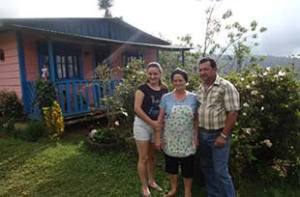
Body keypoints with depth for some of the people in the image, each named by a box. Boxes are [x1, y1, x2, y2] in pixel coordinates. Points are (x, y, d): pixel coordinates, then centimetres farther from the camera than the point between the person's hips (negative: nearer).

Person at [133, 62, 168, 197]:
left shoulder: (164, 90, 3)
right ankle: (144, 186, 19)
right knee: (143, 157, 3)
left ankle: (151, 180, 36)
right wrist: (151, 122, -17)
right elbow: (137, 108, -17)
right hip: (142, 124, -4)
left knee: (152, 155, 18)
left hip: (156, 125, 4)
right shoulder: (142, 88, -10)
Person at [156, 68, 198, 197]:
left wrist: (196, 137, -2)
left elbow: (196, 119, 2)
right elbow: (160, 119, 0)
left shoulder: (193, 98, -1)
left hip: (187, 140, -1)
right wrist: (158, 138, -3)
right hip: (170, 139, 1)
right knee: (171, 165, 14)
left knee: (187, 167, 10)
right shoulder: (166, 98, -1)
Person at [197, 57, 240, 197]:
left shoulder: (226, 87, -12)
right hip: (202, 134, 7)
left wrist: (223, 135, -18)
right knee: (206, 168, 16)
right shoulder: (200, 88, 8)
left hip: (218, 135, -6)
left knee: (220, 171, -2)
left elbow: (233, 113, -16)